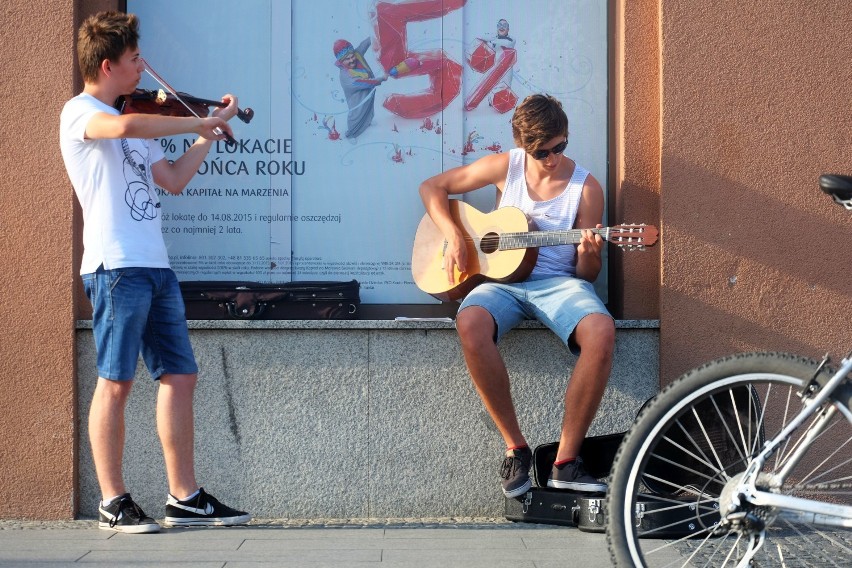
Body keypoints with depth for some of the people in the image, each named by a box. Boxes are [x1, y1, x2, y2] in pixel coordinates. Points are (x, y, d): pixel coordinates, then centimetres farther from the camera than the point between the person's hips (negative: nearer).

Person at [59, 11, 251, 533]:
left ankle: (185, 496, 10)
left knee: (180, 376, 6)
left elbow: (173, 180, 23)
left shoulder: (135, 126, 24)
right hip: (116, 264, -8)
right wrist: (202, 122, -18)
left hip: (154, 265, 8)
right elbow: (124, 127, -25)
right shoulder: (79, 112, -2)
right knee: (116, 381, -5)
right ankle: (114, 501, 1)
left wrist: (208, 137, 15)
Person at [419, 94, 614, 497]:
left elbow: (587, 274, 4)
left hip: (559, 283, 0)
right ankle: (515, 447, -22)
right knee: (470, 323, -36)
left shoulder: (585, 188, 1)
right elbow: (432, 187, 12)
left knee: (601, 331, -35)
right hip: (502, 280, 1)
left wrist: (589, 253, -20)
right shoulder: (504, 167, 5)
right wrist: (452, 234, -3)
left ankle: (566, 460, -26)